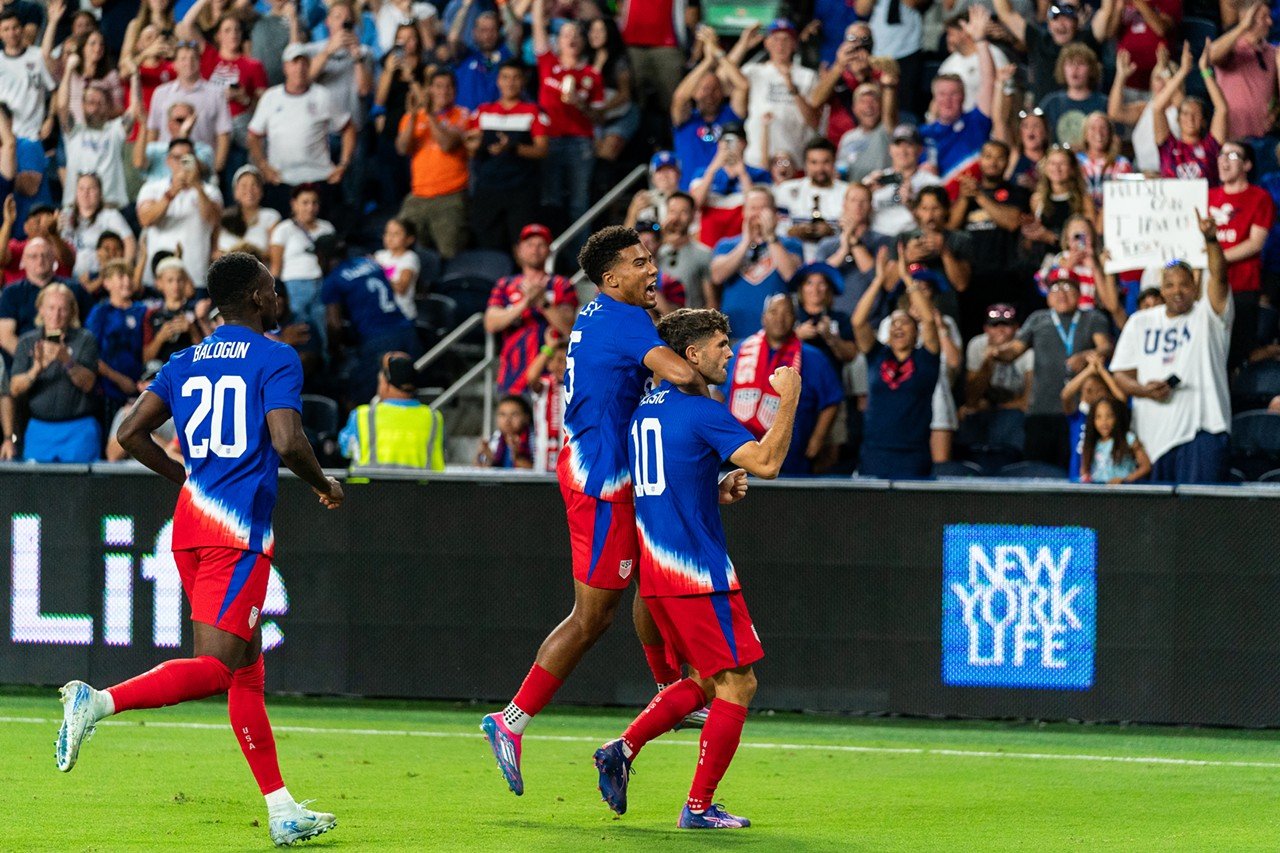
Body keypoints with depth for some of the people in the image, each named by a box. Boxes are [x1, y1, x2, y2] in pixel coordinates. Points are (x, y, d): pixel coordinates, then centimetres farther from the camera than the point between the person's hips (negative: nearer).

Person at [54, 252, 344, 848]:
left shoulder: (186, 364, 15)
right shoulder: (276, 360, -5)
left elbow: (131, 433, 10)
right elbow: (287, 442, -18)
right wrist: (324, 486, 1)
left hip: (191, 524, 8)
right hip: (240, 530, -8)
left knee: (247, 672, 10)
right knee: (214, 669, -13)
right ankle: (97, 702, -28)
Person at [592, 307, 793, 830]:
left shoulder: (646, 408, 14)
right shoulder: (702, 413, -13)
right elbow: (766, 462, -24)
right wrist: (789, 401, -15)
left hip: (655, 570, 9)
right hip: (697, 570, -9)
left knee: (705, 682, 19)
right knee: (737, 684, -1)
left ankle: (622, 750, 6)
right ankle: (698, 807, -2)